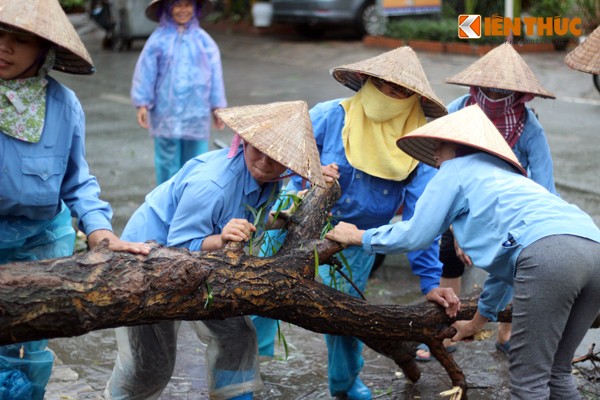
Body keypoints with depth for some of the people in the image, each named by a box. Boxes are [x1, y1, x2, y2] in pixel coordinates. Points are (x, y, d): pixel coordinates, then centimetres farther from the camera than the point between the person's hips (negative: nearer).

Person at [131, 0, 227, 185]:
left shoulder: (203, 40, 2)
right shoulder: (158, 40, -4)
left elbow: (214, 72, 6)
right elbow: (146, 72, -3)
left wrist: (217, 106, 6)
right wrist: (142, 104, -6)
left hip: (196, 112, 2)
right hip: (166, 112, -2)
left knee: (195, 158, 7)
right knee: (168, 157, 4)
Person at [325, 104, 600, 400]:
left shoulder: (456, 169, 18)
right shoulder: (504, 176, 41)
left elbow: (415, 235, 12)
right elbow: (505, 265, 46)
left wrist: (358, 237, 26)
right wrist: (478, 320, 54)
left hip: (549, 251, -8)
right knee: (556, 372, 19)